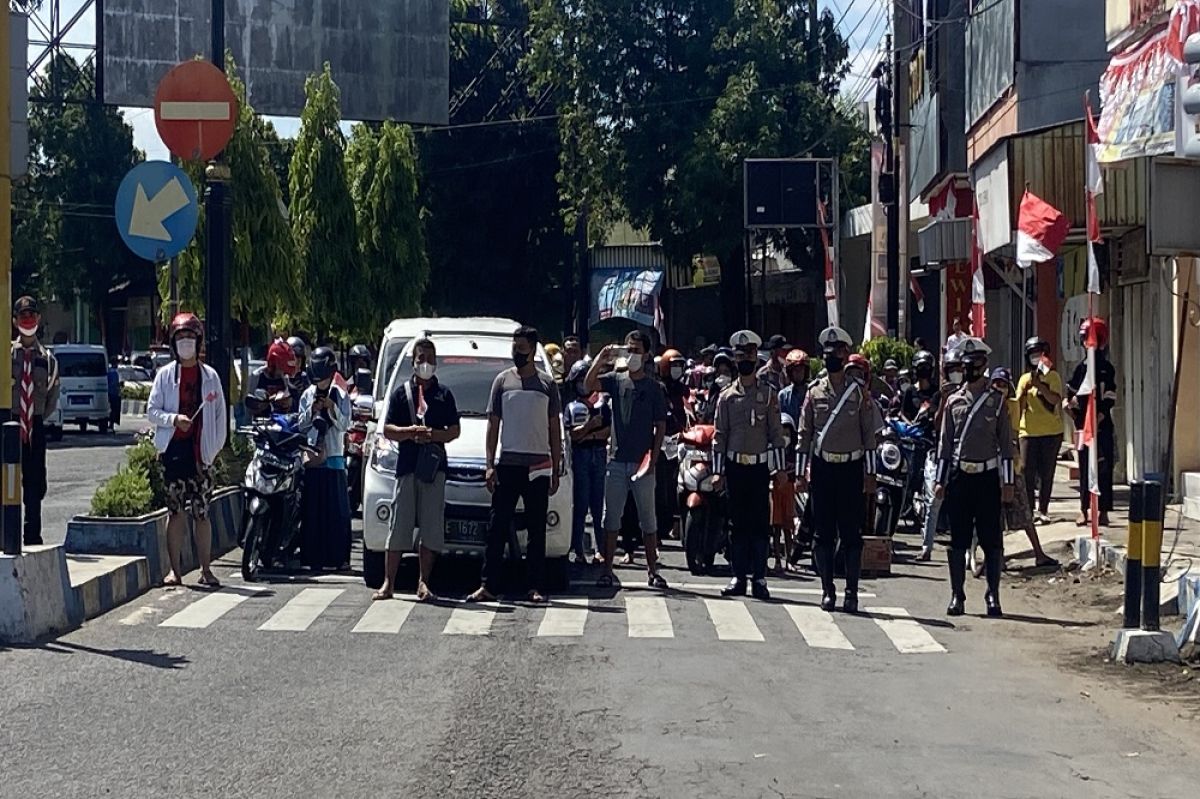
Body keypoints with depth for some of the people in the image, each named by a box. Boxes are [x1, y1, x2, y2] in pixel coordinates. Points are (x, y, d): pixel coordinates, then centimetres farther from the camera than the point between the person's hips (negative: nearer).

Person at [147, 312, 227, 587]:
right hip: (173, 448, 0)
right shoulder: (165, 375, 6)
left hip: (200, 449, 0)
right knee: (175, 511, 2)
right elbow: (152, 410, 5)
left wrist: (216, 447, 1)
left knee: (201, 512, 0)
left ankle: (206, 569, 5)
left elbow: (220, 414, 9)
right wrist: (174, 418, -13)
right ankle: (175, 570, 5)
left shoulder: (210, 376, 8)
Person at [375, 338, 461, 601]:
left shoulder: (444, 394, 12)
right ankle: (388, 583, 1)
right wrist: (410, 431, -13)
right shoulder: (401, 392, 10)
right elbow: (388, 430, 6)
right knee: (400, 524, -2)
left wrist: (432, 435, -9)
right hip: (406, 464, -1)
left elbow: (454, 430, 10)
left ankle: (423, 583, 4)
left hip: (434, 466, 1)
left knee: (431, 526, -2)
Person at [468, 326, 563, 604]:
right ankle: (487, 585, -1)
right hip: (507, 464, 0)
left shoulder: (547, 385, 7)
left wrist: (556, 470, 5)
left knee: (537, 530, 4)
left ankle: (535, 588, 7)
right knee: (497, 528, -2)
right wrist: (490, 464, -1)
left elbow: (555, 430, 10)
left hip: (538, 467, 0)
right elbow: (493, 424, 8)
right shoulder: (503, 380, 8)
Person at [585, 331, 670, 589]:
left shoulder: (654, 388, 2)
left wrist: (652, 459, -8)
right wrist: (601, 361, -21)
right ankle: (607, 570, 7)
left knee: (648, 519, 5)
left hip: (643, 462, -2)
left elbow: (661, 427, 0)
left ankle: (652, 570, 10)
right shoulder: (616, 381, 8)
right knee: (611, 518, 4)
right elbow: (590, 384, -9)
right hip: (617, 461, 2)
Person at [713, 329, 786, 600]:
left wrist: (779, 468, -3)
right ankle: (738, 577, 8)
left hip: (760, 466, -1)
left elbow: (776, 433, 2)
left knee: (760, 523, -2)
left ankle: (759, 578, 0)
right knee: (737, 523, 4)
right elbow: (720, 435, 7)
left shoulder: (769, 394, 4)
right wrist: (718, 471, 1)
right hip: (734, 466, 2)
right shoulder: (726, 396, 8)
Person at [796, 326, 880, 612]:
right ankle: (827, 589, 9)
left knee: (852, 534, 0)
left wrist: (870, 475, -3)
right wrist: (800, 474, 3)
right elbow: (805, 435, 8)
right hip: (822, 468, 1)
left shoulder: (860, 392, 2)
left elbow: (869, 435, 2)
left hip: (851, 469, -1)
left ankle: (851, 592, 3)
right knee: (824, 533, 3)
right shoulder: (814, 392, 6)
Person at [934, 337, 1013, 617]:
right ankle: (957, 596, 9)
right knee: (958, 539, 4)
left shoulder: (996, 400, 2)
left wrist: (1007, 483, -3)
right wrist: (940, 480, 6)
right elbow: (945, 443, 12)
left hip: (988, 477, -2)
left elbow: (1006, 444, 2)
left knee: (991, 539, -1)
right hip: (959, 476, 2)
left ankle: (993, 595, 4)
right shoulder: (953, 401, 9)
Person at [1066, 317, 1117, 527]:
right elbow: (1071, 399, 11)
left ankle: (1104, 511, -2)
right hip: (1084, 426, 4)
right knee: (1085, 468, 7)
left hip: (1102, 426, -4)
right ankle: (1084, 509, 12)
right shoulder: (1081, 368, 10)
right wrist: (1079, 421, -1)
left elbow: (1108, 401, -7)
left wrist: (1096, 422, -14)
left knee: (1104, 469, -4)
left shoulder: (1107, 368, -1)